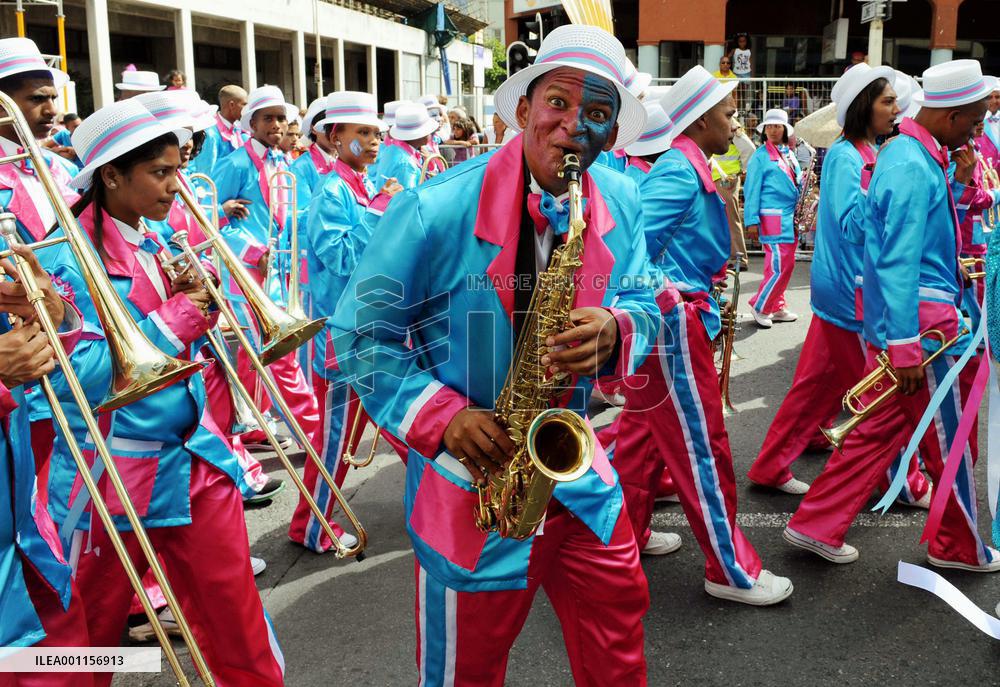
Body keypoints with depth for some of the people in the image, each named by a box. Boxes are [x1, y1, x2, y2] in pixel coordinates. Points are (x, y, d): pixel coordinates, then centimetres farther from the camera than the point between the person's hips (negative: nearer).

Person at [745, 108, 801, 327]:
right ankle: (759, 306, 2)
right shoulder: (760, 156, -4)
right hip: (772, 217, -7)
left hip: (790, 217, 7)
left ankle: (776, 308, 19)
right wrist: (752, 220, -14)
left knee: (784, 265, 10)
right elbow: (752, 189, -8)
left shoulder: (789, 155, 17)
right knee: (780, 266, -12)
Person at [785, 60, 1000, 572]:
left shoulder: (911, 154, 13)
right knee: (949, 443, 8)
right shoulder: (913, 167, -19)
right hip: (919, 320, -10)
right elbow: (898, 261, -24)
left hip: (902, 319, 10)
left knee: (880, 429, 14)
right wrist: (905, 346, -24)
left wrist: (955, 181, 9)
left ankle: (817, 526, 19)